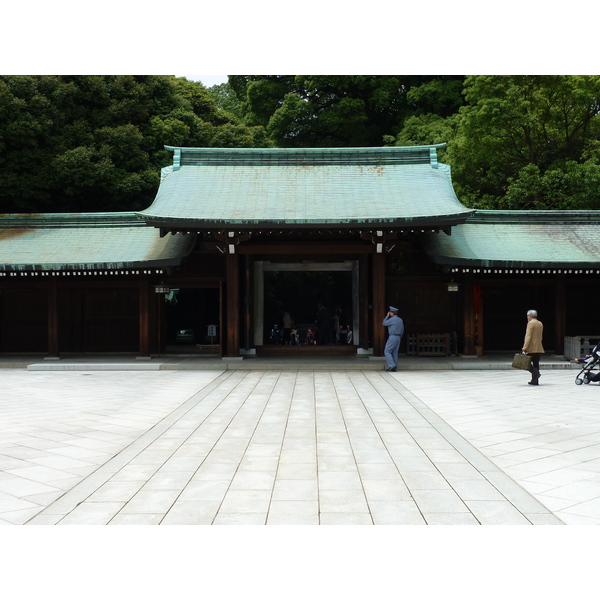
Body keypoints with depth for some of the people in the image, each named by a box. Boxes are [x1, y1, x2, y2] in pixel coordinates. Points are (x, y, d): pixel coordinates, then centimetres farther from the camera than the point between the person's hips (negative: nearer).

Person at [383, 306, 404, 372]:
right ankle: (393, 367, 9)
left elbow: (384, 324, 0)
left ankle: (392, 366, -12)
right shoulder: (400, 320, 11)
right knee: (394, 353, 10)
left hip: (392, 337, -8)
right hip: (398, 338, 8)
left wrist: (387, 316, 7)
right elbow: (402, 330, 16)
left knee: (387, 352, -3)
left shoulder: (392, 319, -15)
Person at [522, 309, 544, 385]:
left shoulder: (530, 323, -10)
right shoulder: (540, 324, 15)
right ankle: (535, 380, 8)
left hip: (531, 348, -8)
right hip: (539, 348, 8)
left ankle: (536, 372, -17)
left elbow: (528, 336, -17)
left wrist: (525, 347, -19)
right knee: (536, 364, 9)